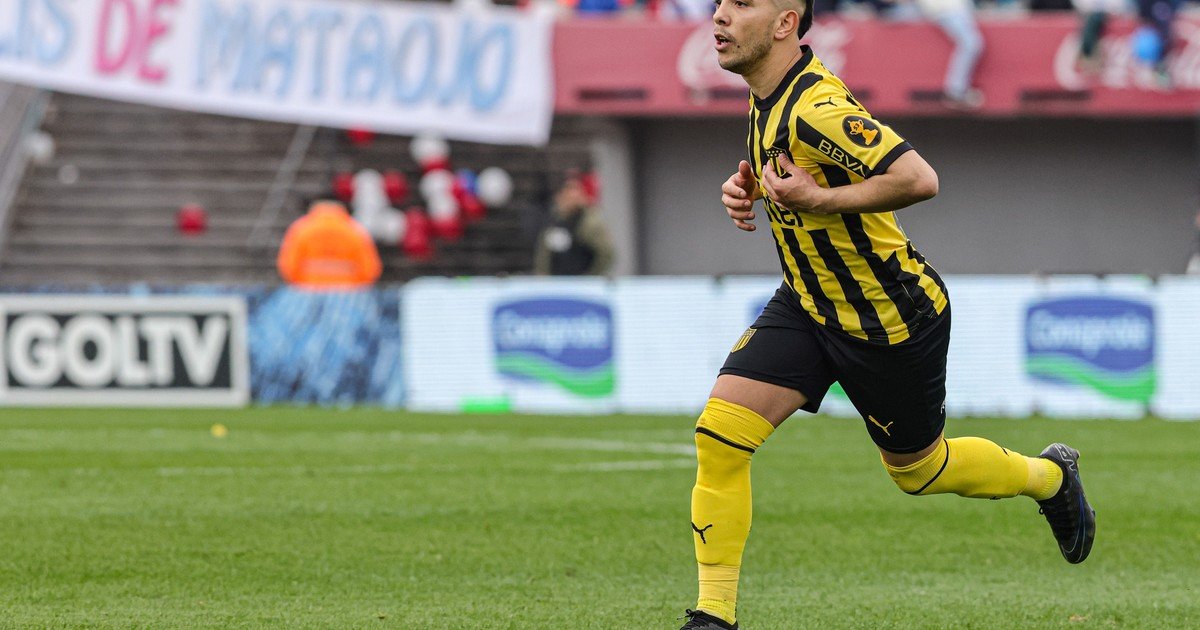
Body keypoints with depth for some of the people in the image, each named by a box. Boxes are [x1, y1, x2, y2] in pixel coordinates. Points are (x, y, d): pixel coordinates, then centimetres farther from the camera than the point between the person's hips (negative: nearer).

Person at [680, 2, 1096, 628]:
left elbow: (917, 178, -39)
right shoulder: (770, 96, -1)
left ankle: (1050, 476, 44)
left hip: (889, 319, -8)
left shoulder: (816, 107, -30)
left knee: (917, 469, 14)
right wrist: (750, 186, 1)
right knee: (719, 432, -10)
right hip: (805, 305, 8)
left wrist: (816, 199, -31)